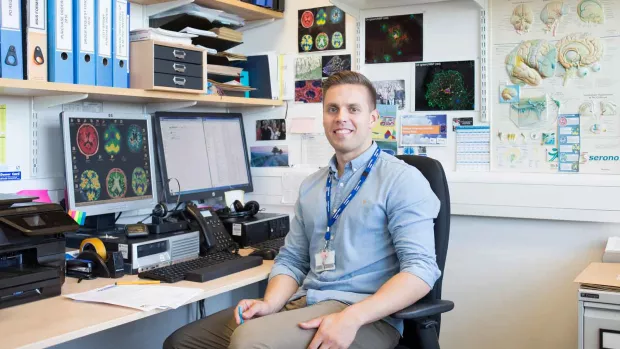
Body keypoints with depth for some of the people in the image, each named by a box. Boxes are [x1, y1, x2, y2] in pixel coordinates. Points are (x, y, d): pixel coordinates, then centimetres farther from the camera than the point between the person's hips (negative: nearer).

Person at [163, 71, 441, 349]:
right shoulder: (310, 186, 17)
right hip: (302, 304, 6)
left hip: (366, 318, -6)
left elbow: (421, 268, -13)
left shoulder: (402, 179, -4)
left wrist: (351, 318, -25)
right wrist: (270, 305, -4)